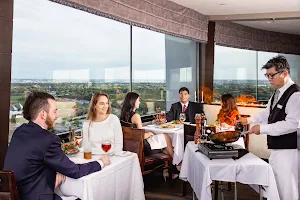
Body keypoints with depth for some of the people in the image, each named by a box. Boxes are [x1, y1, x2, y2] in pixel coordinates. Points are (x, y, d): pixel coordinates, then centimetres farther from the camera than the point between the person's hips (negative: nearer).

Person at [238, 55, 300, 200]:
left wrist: (262, 128, -21)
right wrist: (249, 120, 10)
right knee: (275, 188, 21)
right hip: (275, 148, 9)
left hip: (287, 151, -9)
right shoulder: (277, 94, 12)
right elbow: (267, 114, 23)